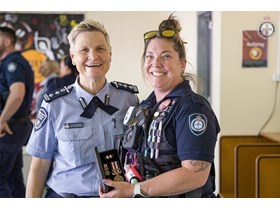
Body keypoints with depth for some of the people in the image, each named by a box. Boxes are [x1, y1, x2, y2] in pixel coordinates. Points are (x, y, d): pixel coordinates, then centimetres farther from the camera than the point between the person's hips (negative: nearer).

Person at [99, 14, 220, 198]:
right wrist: (118, 188, -2)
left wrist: (134, 190, -25)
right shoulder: (146, 107, 6)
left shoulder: (192, 108, -18)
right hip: (145, 199, 7)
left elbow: (195, 174, -26)